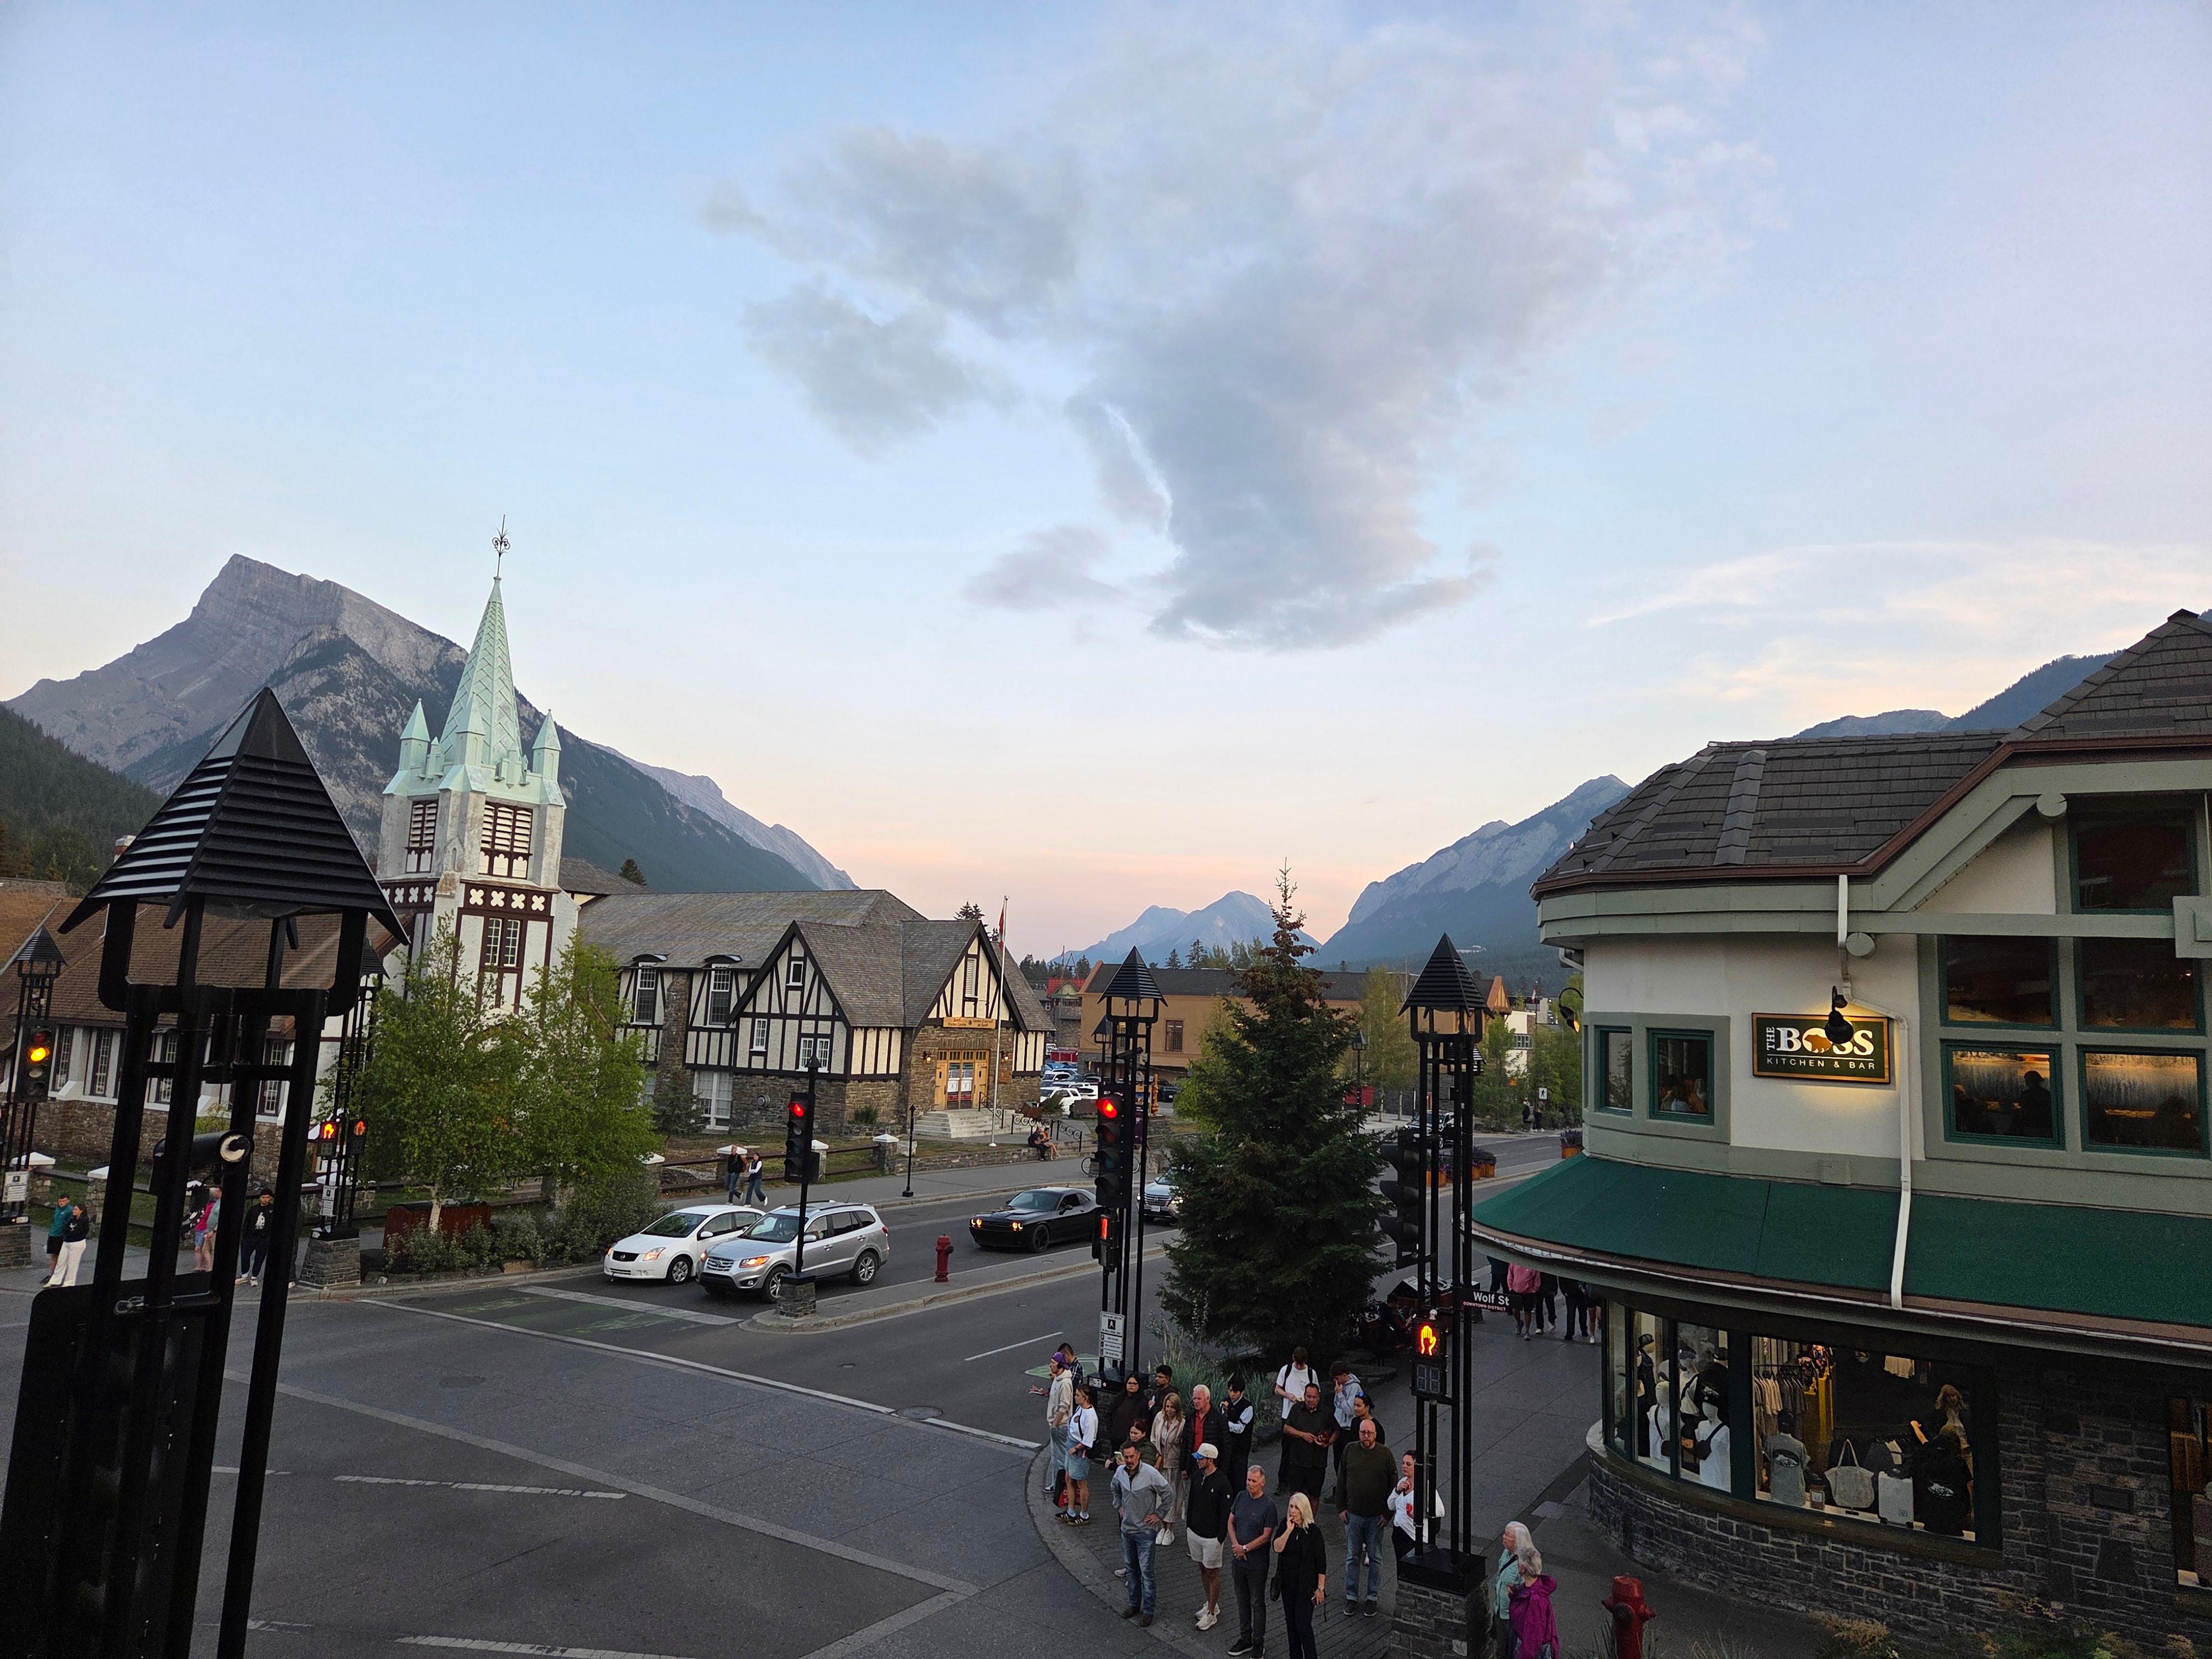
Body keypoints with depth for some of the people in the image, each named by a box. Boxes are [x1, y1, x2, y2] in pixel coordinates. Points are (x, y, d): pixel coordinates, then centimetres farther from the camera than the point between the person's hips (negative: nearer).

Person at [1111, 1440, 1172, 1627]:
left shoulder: (1151, 1474, -22)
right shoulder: (1120, 1472, -5)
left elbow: (1167, 1495, -11)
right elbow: (1115, 1489, 18)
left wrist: (1159, 1515, -9)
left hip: (1146, 1530, -5)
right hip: (1127, 1528, 5)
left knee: (1146, 1571, -1)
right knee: (1131, 1568, 17)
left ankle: (1148, 1610, 10)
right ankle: (1134, 1603, 32)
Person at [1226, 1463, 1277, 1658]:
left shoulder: (1268, 1505, -17)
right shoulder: (1241, 1497, 0)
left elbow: (1266, 1536, -16)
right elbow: (1231, 1522, 6)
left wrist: (1245, 1548, -14)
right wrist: (1236, 1545, -7)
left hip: (1257, 1563, -5)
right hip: (1238, 1559, 5)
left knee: (1258, 1603, 9)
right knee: (1242, 1601, 18)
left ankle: (1259, 1643, 22)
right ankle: (1245, 1639, 33)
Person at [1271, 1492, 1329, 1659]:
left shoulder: (1313, 1531, -14)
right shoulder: (1285, 1526, -2)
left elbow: (1322, 1563, -9)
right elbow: (1277, 1548, -15)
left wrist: (1321, 1588, -9)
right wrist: (1289, 1530, -24)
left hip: (1306, 1587, -5)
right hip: (1288, 1584, 5)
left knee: (1303, 1625, -5)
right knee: (1291, 1622, 15)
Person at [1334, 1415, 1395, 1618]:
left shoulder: (1386, 1454, -6)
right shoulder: (1349, 1451, -2)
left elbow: (1393, 1484, -1)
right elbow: (1341, 1480, 5)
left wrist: (1388, 1513, -4)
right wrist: (1341, 1508, 2)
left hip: (1376, 1517, -1)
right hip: (1353, 1514, 1)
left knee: (1375, 1558, 9)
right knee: (1352, 1557, 8)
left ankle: (1373, 1598, 22)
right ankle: (1351, 1598, 20)